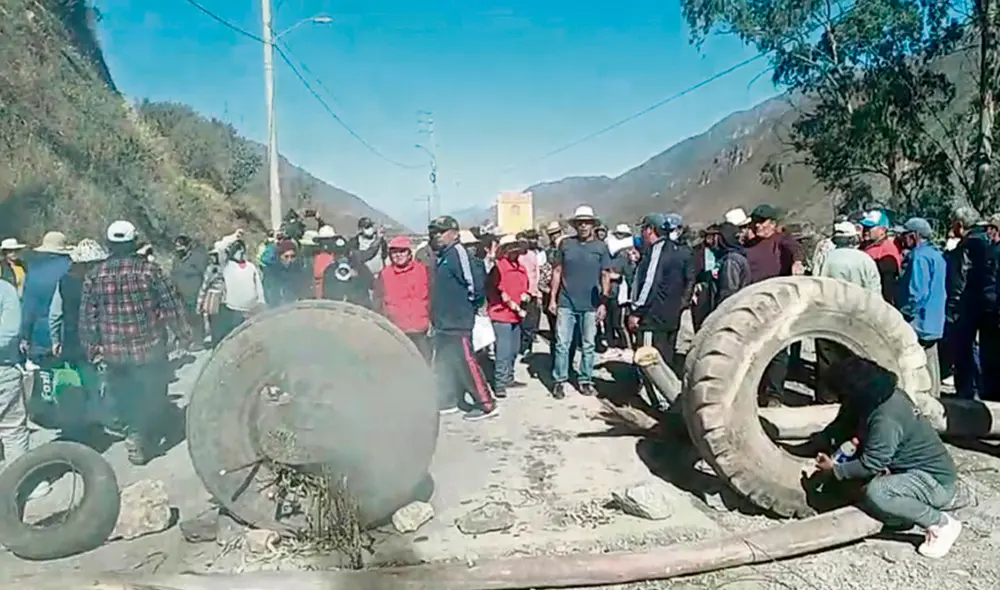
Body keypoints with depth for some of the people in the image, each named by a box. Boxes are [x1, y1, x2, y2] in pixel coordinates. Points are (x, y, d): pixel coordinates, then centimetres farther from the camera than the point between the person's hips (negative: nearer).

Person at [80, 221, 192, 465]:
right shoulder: (149, 269, -9)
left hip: (114, 353, 2)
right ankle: (143, 434, 7)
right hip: (150, 347, -2)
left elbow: (87, 318, 3)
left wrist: (93, 348, 13)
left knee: (124, 396, 18)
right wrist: (183, 333, 6)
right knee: (152, 395, 13)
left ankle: (134, 429, 7)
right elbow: (172, 305, -6)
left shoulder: (94, 276, -1)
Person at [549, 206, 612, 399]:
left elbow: (605, 276, 2)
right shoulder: (565, 243, 2)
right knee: (562, 344, 2)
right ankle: (559, 381, 11)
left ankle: (586, 380, 20)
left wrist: (603, 303, -4)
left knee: (588, 345, 8)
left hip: (591, 305, 0)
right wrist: (553, 299, 2)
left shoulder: (601, 247, 1)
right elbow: (557, 271, 6)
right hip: (566, 303, 0)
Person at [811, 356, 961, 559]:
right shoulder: (884, 395, -1)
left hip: (936, 480, -10)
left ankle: (941, 523, -11)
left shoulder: (886, 418, -28)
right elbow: (845, 423, 10)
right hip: (919, 471, 10)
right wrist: (822, 441, -2)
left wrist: (835, 470, -11)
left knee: (875, 493, -32)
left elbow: (870, 464, -23)